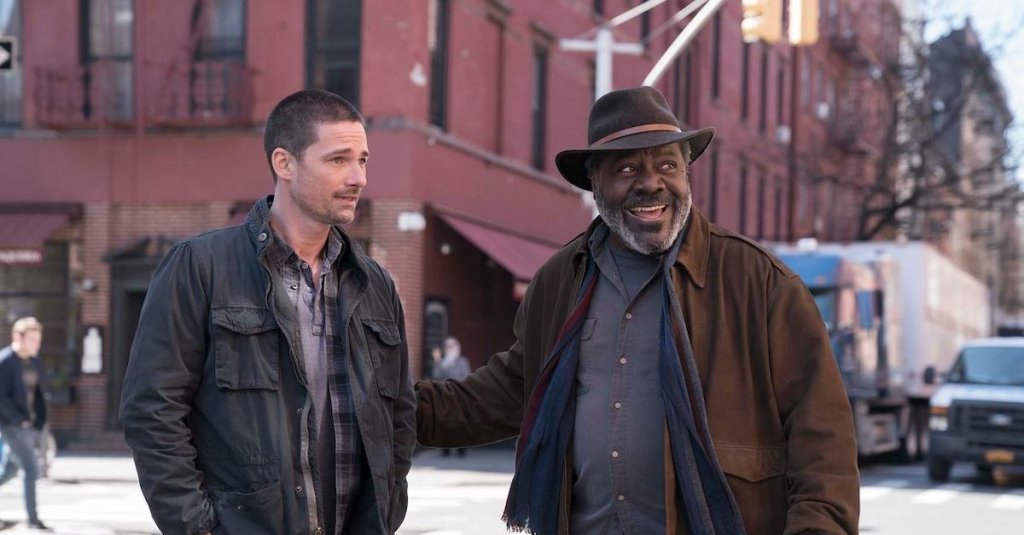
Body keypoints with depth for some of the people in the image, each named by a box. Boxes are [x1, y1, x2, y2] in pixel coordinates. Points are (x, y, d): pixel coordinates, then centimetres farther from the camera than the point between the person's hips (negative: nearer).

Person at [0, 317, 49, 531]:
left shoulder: (34, 363, 10)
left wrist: (39, 421, 4)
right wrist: (20, 420, -18)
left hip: (29, 425, 8)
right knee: (31, 468, -11)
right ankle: (32, 518, -5)